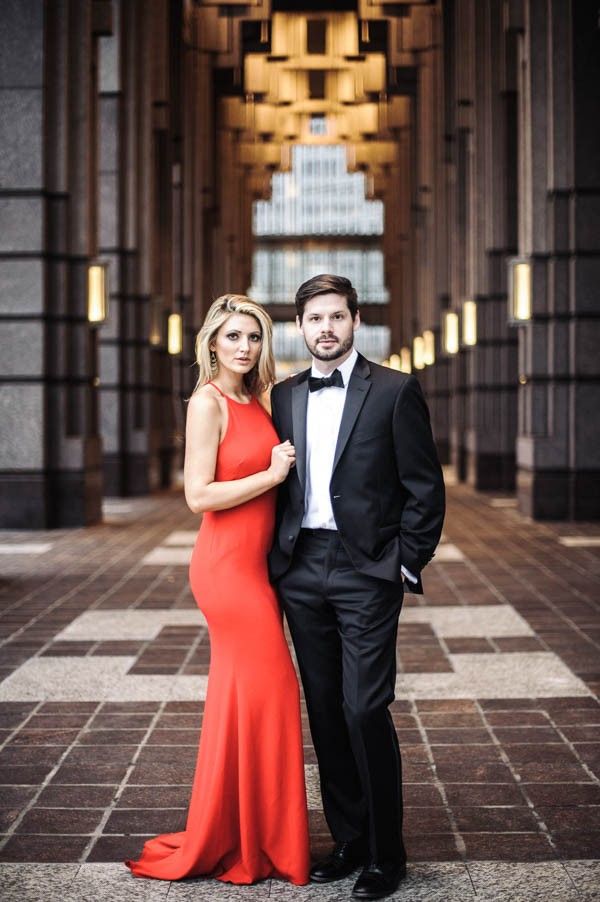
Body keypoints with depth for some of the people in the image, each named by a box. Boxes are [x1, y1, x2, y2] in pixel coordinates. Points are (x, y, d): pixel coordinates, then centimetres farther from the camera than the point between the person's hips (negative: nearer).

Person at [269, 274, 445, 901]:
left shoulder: (394, 391, -2)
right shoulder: (283, 397, 11)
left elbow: (425, 487, -3)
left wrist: (406, 565, -7)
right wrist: (277, 557, 7)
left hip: (366, 571, -5)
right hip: (301, 572, 5)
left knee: (365, 710, -7)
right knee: (325, 710, 10)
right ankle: (349, 841, 22)